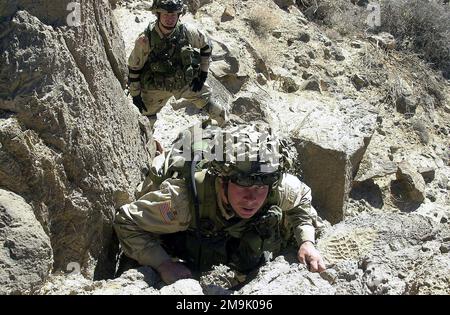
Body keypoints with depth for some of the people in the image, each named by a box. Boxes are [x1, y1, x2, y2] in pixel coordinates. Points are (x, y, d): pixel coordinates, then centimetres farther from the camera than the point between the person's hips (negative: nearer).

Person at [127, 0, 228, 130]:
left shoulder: (187, 31, -21)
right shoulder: (145, 40, -28)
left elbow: (206, 45, -1)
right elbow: (133, 67, -14)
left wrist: (203, 73, 0)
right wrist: (135, 95, -8)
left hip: (187, 81, 2)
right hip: (157, 88, -2)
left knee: (206, 102, 18)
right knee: (146, 123, 9)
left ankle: (224, 118, 49)